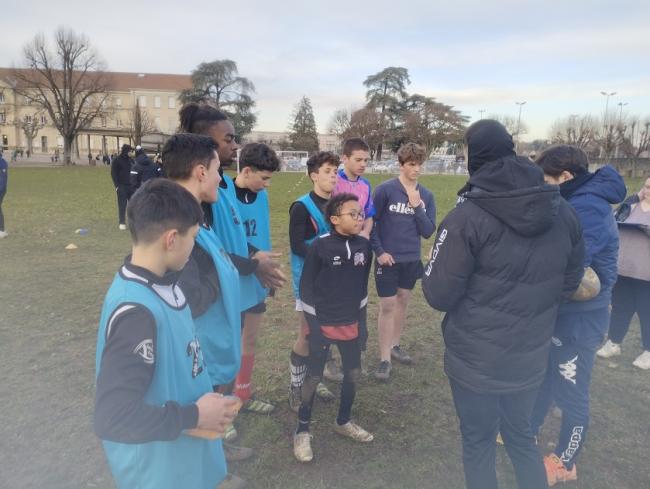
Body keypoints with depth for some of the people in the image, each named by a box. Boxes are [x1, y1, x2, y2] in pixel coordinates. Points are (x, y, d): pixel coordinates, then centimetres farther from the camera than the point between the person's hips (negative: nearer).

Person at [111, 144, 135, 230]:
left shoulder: (131, 160, 11)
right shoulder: (117, 161, -3)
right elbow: (113, 173, -5)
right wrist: (117, 185, -11)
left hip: (132, 186, 5)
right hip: (122, 186, -5)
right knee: (122, 205, -2)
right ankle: (122, 223, 3)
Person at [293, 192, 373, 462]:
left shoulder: (363, 245, -2)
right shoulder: (320, 246, -16)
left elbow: (362, 286, 9)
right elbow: (306, 287, -11)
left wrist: (362, 321, 9)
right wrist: (313, 324, -13)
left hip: (351, 323, 5)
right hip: (323, 324, -5)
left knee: (354, 373, 16)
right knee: (314, 377, 6)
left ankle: (343, 422, 39)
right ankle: (302, 431, 25)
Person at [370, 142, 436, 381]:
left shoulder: (426, 195, 2)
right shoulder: (385, 190, -11)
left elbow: (428, 231, -2)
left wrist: (417, 206, -14)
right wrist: (379, 251, -11)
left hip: (412, 259, 5)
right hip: (388, 258, -4)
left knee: (403, 301, 17)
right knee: (387, 306, 0)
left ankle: (395, 345, 35)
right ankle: (384, 359, 10)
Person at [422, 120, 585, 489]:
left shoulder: (468, 216, -20)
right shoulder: (563, 211, -2)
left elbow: (438, 296, -17)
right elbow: (570, 283, 9)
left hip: (476, 360, -5)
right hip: (532, 358, 5)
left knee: (479, 444, 16)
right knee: (522, 436, 26)